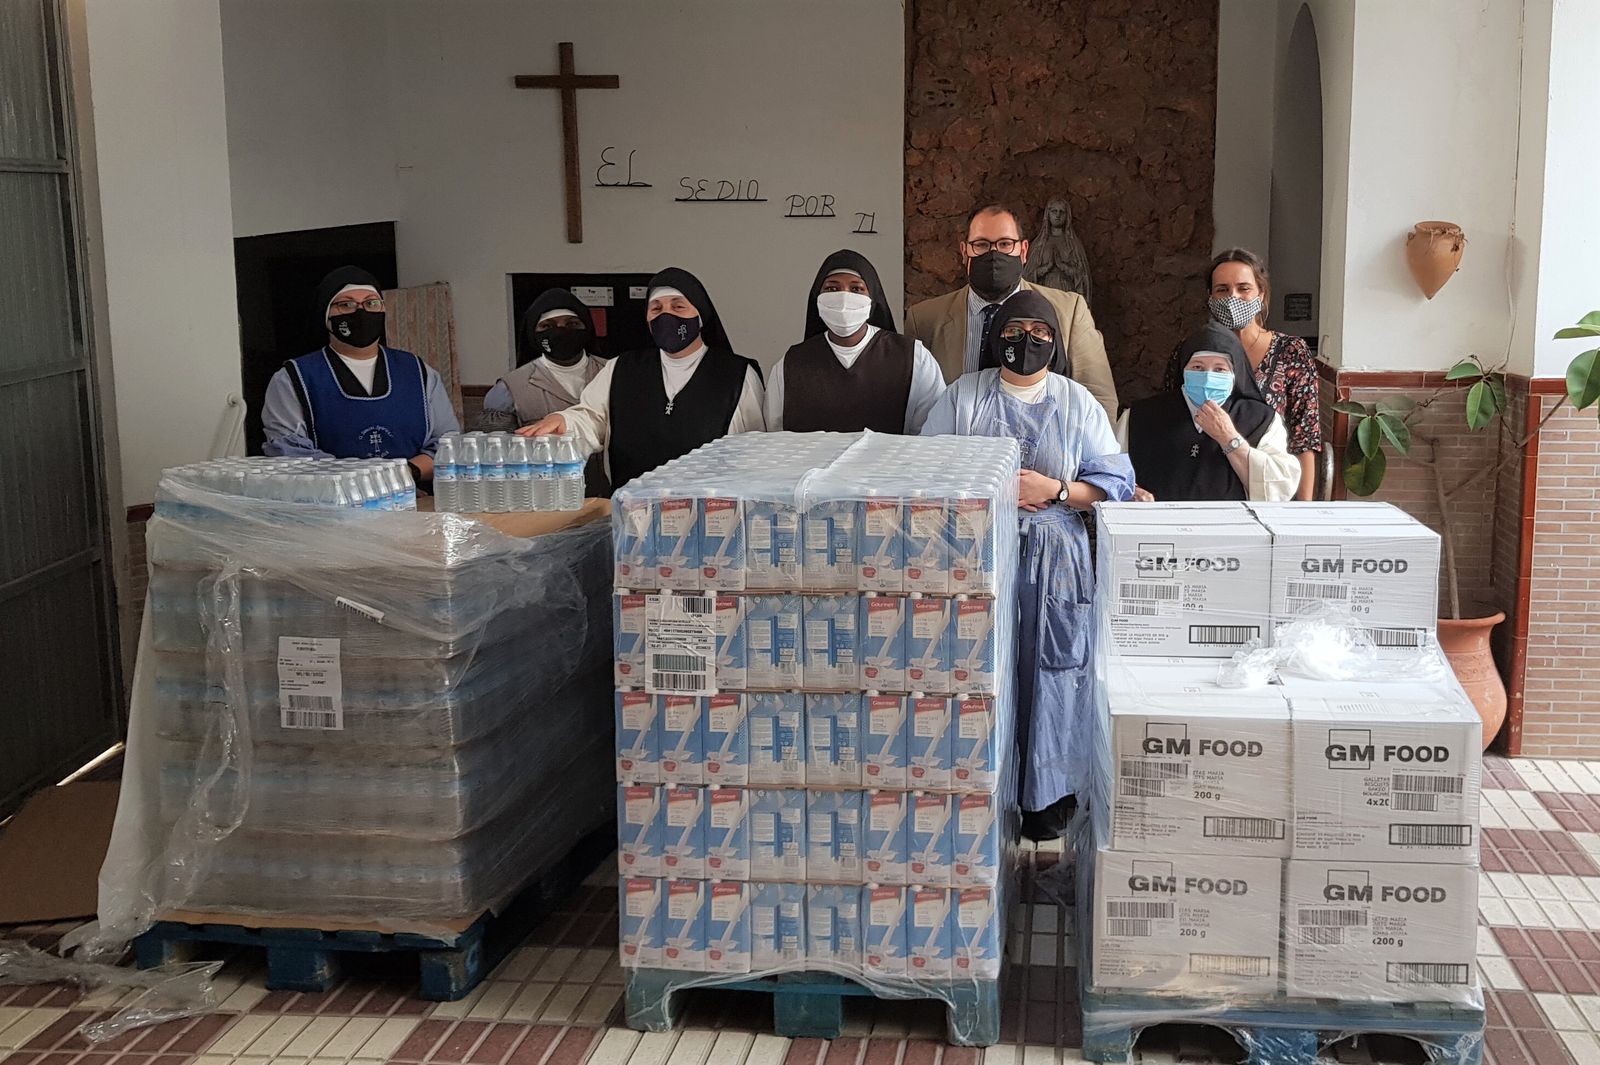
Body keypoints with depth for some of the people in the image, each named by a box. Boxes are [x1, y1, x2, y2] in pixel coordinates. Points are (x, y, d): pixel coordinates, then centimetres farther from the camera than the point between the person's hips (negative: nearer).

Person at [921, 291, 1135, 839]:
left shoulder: (1078, 403, 8)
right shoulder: (963, 396, 8)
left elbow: (1114, 483, 4)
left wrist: (1054, 490, -12)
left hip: (1054, 562, 0)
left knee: (1050, 674, 0)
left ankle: (1048, 795, 13)